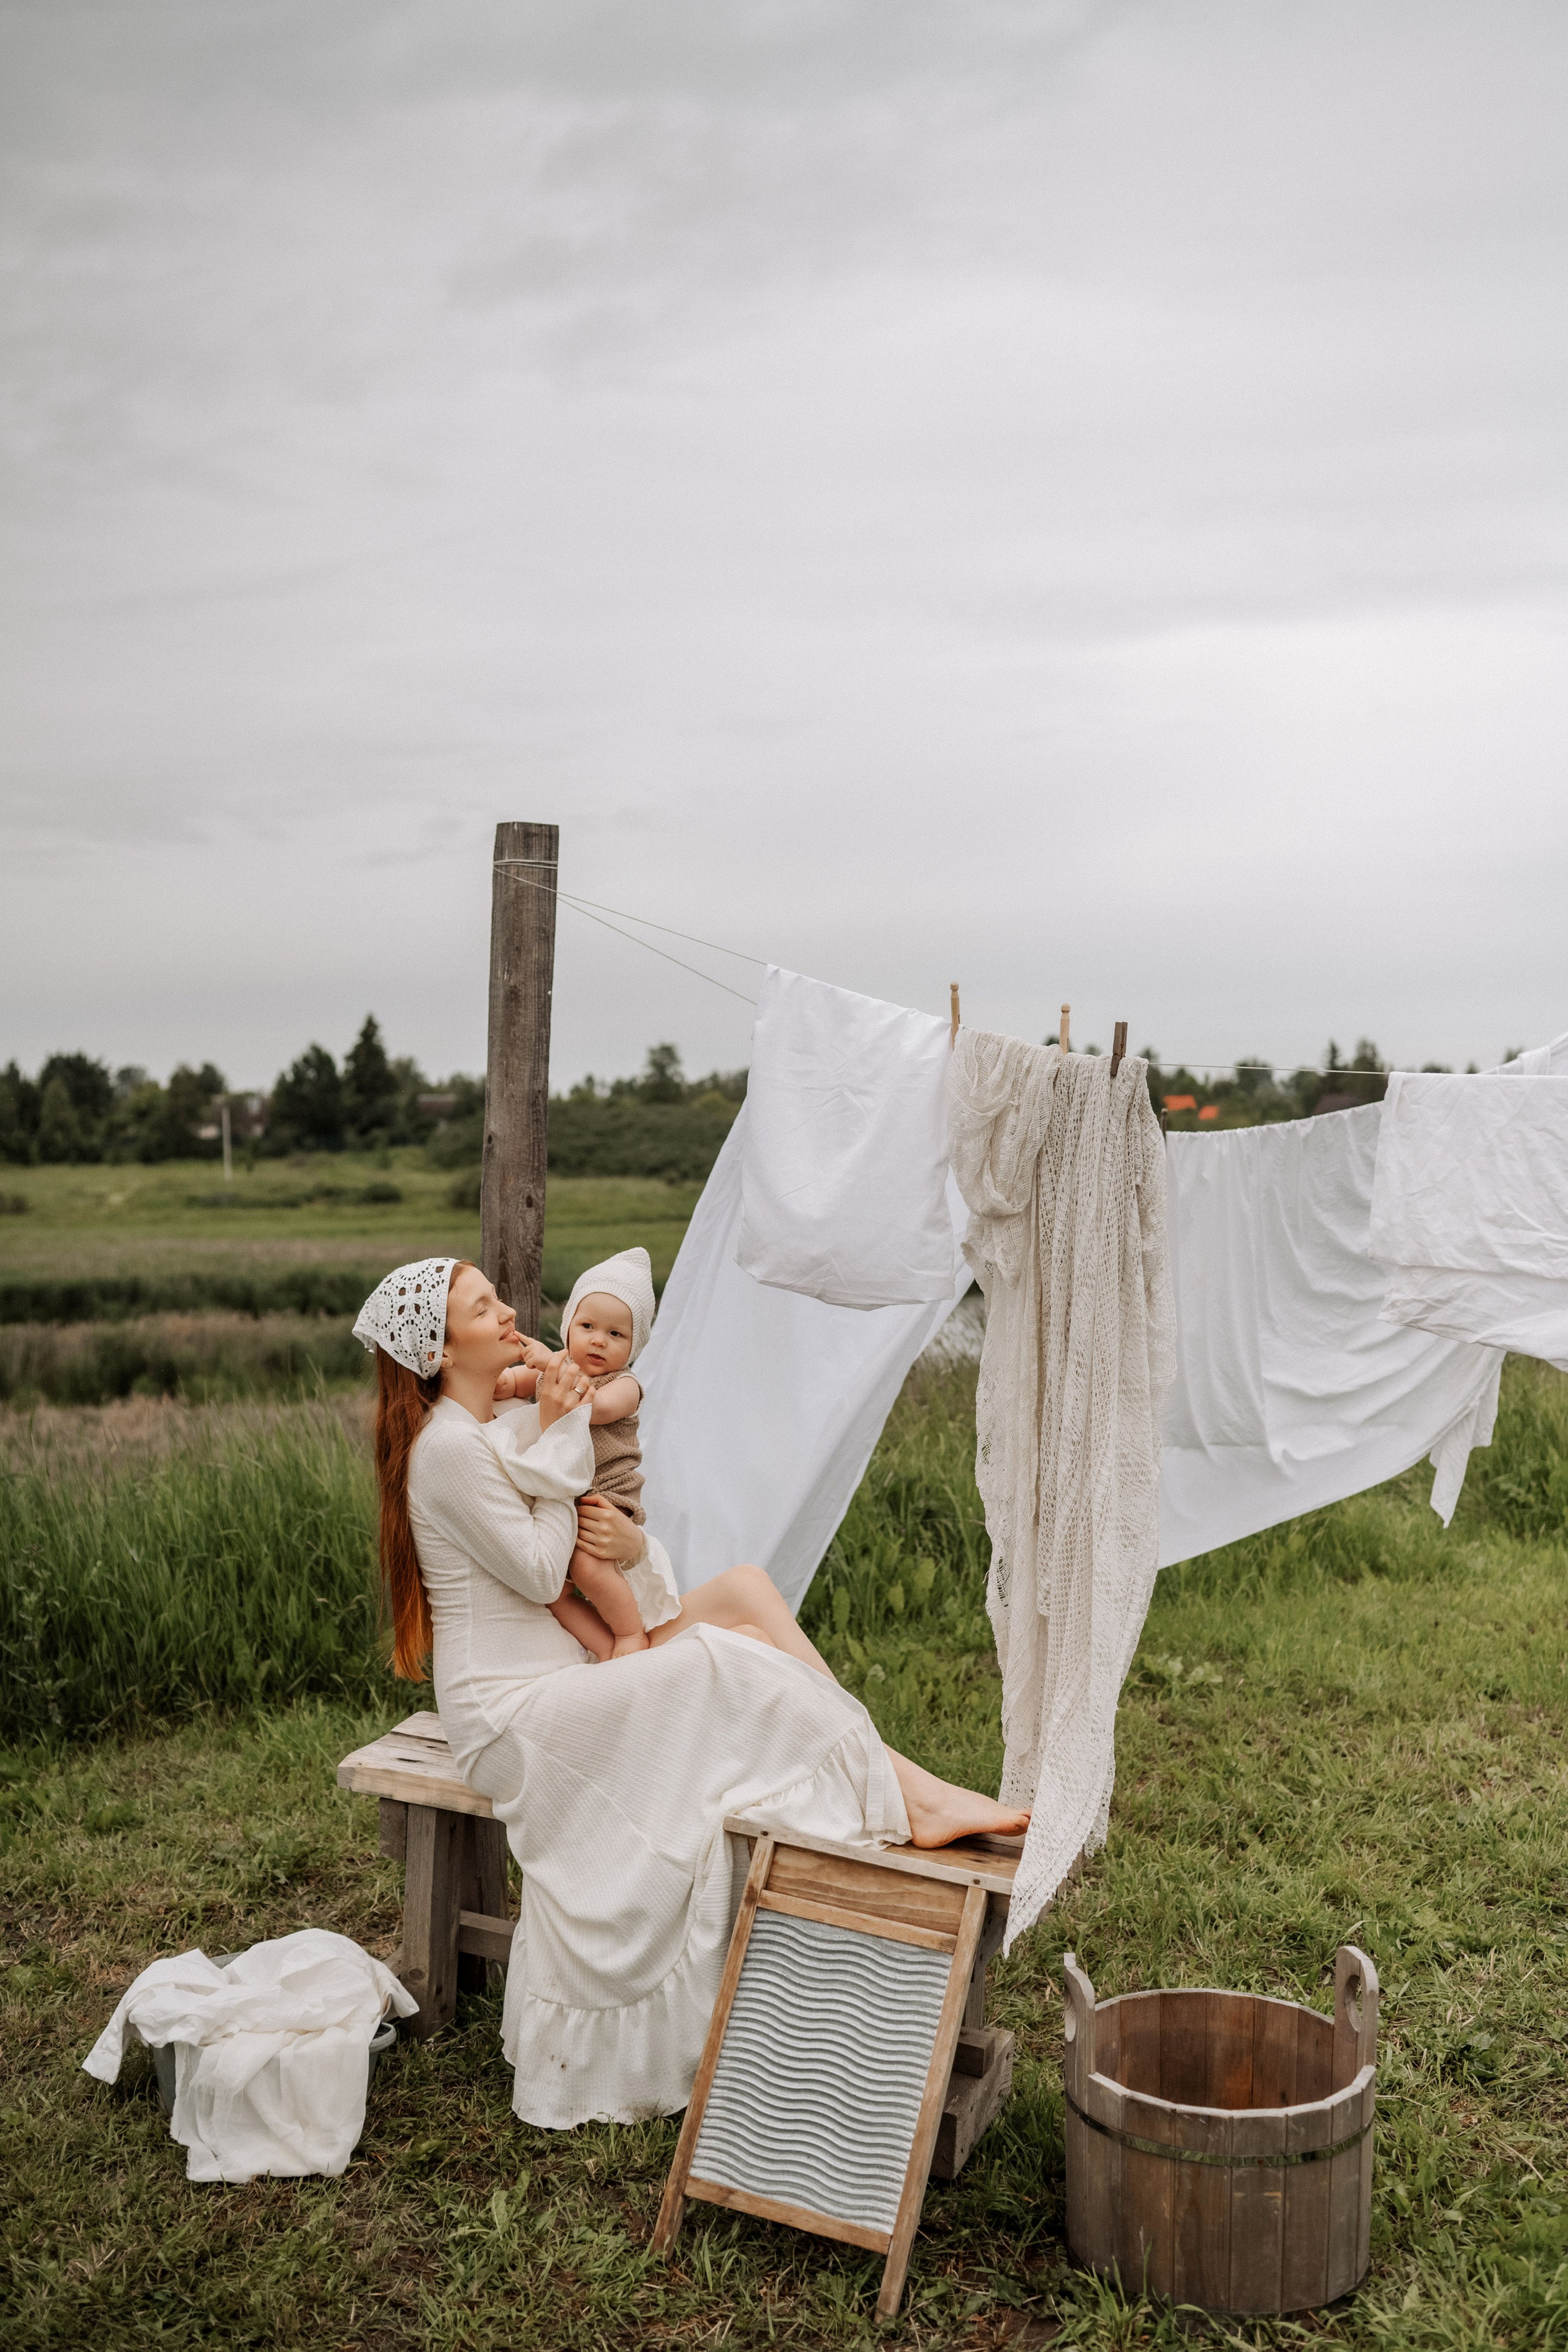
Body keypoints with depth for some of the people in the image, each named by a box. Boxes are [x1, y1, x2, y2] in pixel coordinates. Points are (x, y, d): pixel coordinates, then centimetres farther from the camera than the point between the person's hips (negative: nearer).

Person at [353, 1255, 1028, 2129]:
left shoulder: (507, 1426, 13)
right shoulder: (448, 1449, -16)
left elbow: (581, 1551, 13)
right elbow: (540, 1574, -18)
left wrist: (634, 1541, -11)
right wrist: (556, 1440, -13)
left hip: (563, 1677, 9)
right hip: (508, 1716, -9)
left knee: (746, 1587, -8)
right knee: (726, 1655, -24)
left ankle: (902, 1786, -15)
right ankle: (907, 1796, -17)